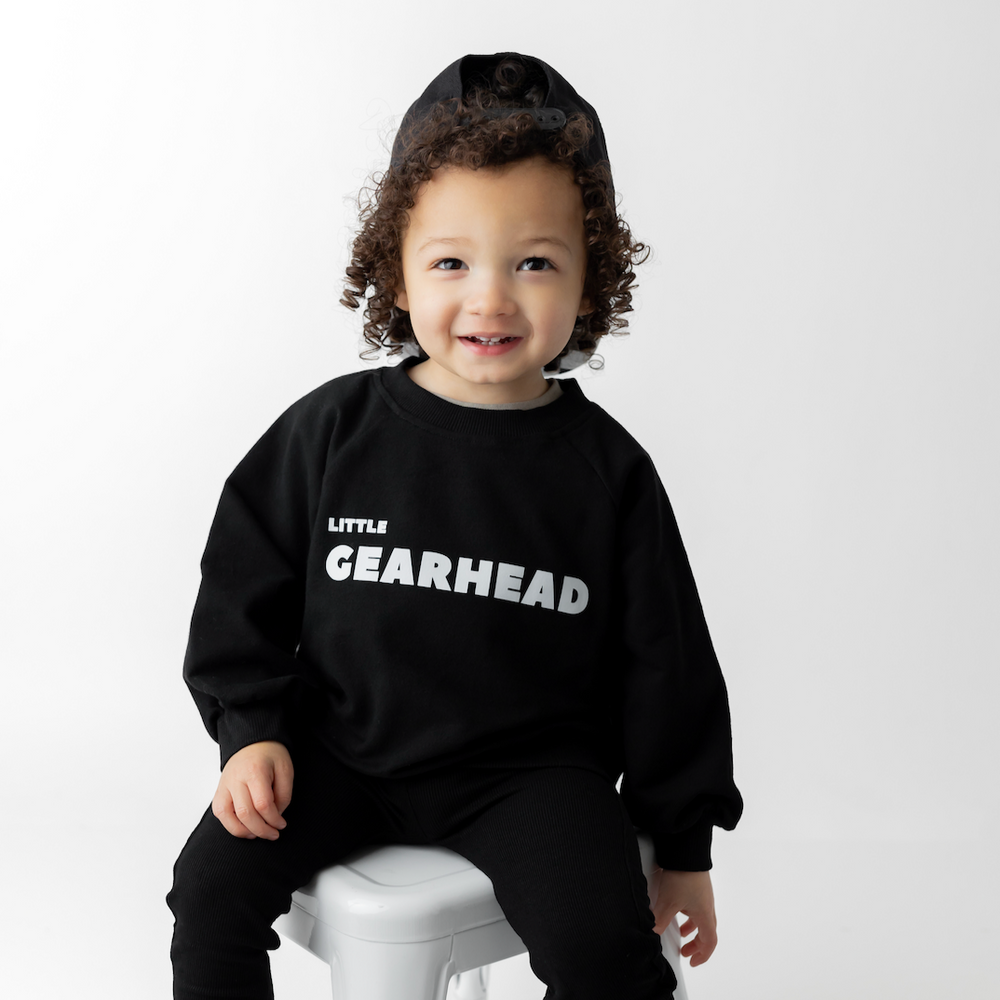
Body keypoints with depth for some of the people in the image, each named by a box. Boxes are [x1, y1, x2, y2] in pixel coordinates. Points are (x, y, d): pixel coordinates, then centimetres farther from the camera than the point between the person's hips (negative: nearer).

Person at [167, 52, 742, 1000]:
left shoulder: (607, 469, -5)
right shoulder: (332, 430, -3)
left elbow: (663, 663, 1)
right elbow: (244, 590, 6)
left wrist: (683, 842, 4)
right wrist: (252, 731, -6)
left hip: (527, 768, -1)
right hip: (340, 749, 2)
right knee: (212, 885, -11)